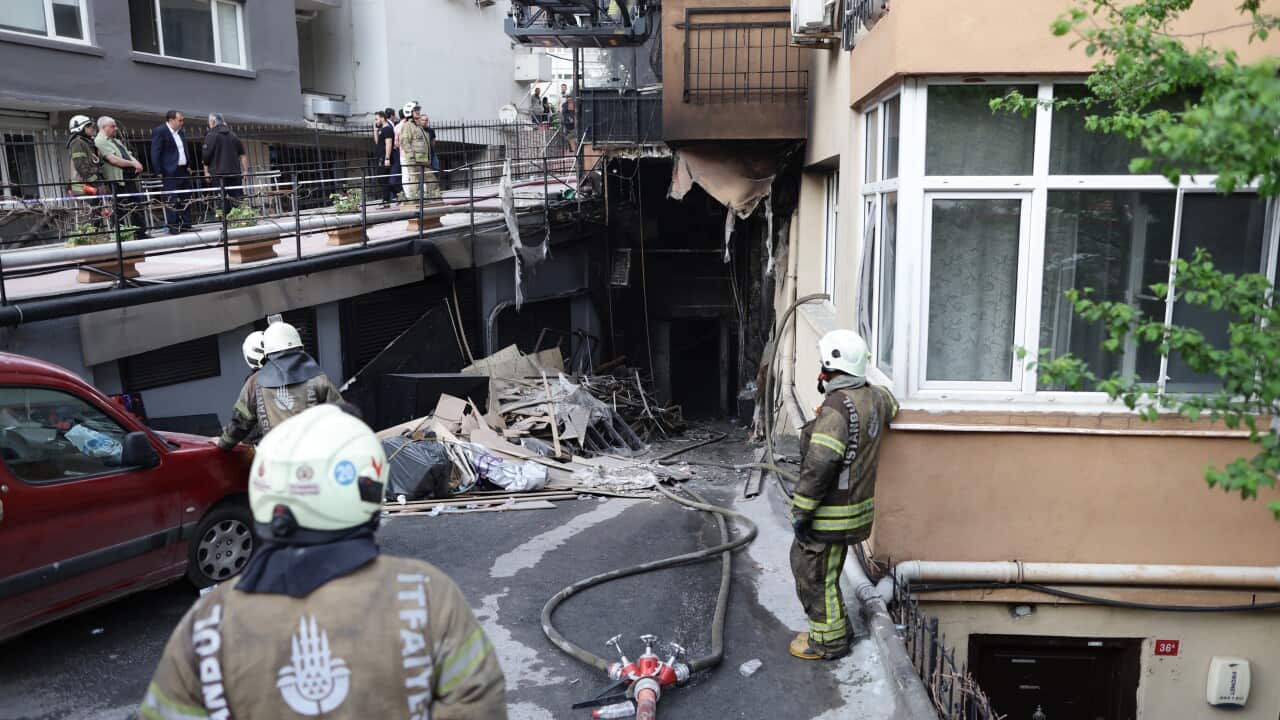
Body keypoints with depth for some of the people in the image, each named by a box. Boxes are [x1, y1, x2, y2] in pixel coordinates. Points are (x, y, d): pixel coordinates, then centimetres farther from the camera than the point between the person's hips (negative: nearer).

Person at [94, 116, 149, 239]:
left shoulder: (116, 141, 22)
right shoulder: (100, 142, -7)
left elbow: (129, 155, 19)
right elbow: (113, 160, -18)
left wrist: (136, 163, -3)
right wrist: (133, 164, -16)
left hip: (129, 178, 9)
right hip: (117, 181, -9)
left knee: (138, 206, 9)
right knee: (124, 209, -6)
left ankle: (141, 233, 14)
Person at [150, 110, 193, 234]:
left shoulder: (180, 132, 15)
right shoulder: (159, 132, -9)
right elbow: (155, 153, -12)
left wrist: (188, 166, 15)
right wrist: (159, 171, -15)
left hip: (183, 170, 8)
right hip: (170, 172, -8)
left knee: (186, 199, 10)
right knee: (171, 200, -6)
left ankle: (186, 225, 16)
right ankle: (173, 227, -3)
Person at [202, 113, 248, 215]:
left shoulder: (211, 135, -3)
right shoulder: (232, 135, 13)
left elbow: (206, 156, -7)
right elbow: (243, 154, 13)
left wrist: (206, 171, 3)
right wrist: (245, 170, 14)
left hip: (219, 173, -5)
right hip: (235, 172, 5)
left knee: (224, 201, -4)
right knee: (238, 199, 7)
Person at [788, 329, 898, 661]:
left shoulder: (838, 406, -25)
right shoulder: (874, 397, 4)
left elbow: (819, 465, -30)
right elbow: (892, 405, 31)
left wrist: (801, 512, -23)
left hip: (831, 513, -9)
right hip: (855, 506, 9)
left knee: (814, 574, 6)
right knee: (818, 569, 23)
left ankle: (829, 642, 19)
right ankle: (835, 629, 35)